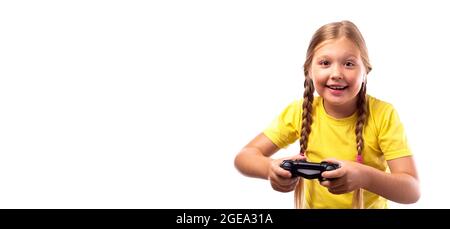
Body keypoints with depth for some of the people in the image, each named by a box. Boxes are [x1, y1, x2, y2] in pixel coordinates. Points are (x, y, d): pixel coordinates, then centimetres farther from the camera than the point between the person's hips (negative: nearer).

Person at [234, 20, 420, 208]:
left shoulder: (383, 115, -14)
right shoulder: (299, 112, -9)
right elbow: (244, 157, -9)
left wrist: (363, 177, -36)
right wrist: (271, 168, -30)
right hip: (311, 205, 2)